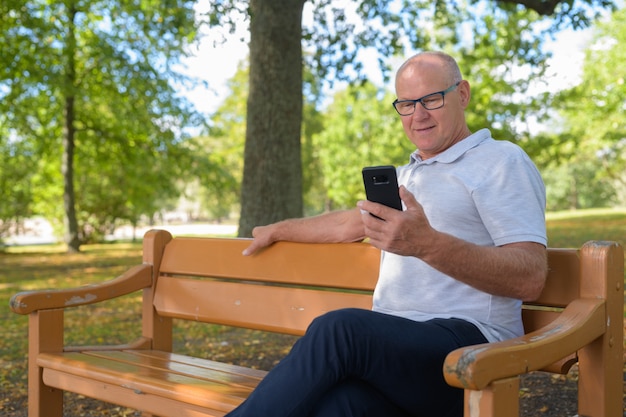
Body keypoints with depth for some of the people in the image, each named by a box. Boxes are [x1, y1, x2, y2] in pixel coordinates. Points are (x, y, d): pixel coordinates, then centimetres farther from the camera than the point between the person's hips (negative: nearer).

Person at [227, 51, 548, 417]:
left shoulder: (501, 161, 1)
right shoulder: (409, 174, 28)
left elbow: (531, 278, -12)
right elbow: (349, 223, 41)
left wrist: (427, 244, -25)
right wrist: (278, 230, 47)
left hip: (467, 338, -5)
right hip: (394, 343, 6)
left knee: (338, 329, -33)